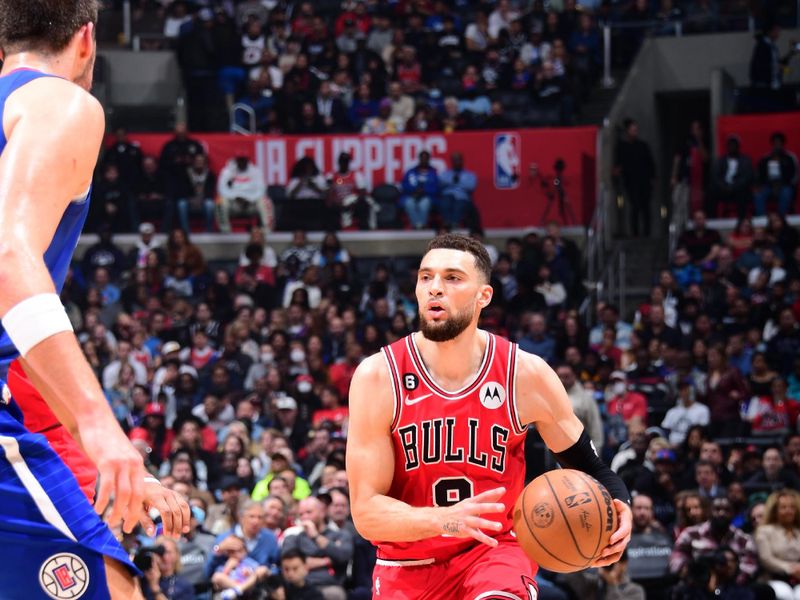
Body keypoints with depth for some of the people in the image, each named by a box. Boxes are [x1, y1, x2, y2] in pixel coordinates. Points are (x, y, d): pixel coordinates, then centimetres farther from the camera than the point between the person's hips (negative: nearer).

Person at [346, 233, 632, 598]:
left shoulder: (526, 375, -10)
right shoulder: (378, 377, -13)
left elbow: (589, 467, 3)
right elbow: (365, 511, -15)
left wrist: (617, 508, -21)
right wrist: (445, 519, -34)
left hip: (494, 548, -1)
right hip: (407, 566, 1)